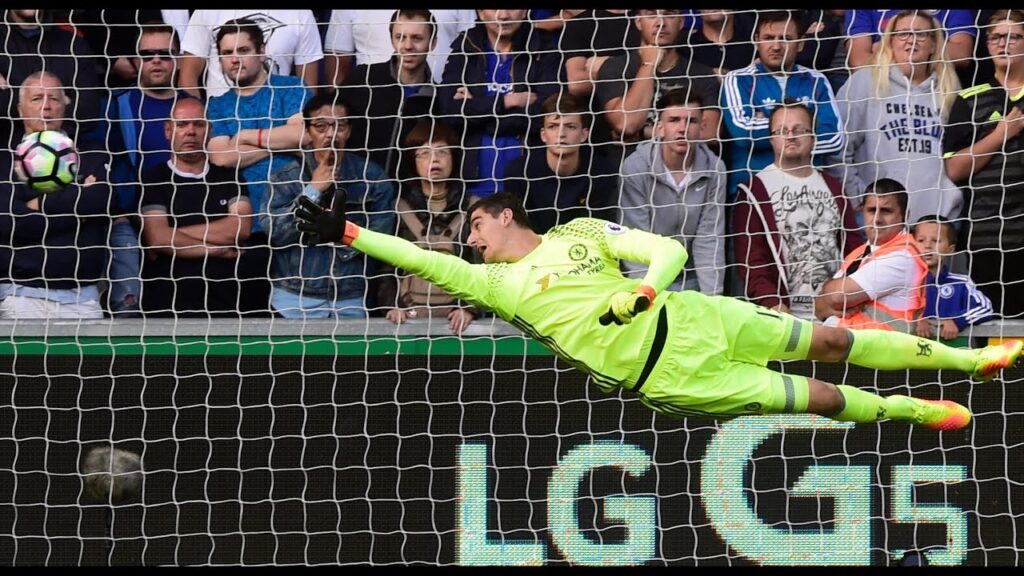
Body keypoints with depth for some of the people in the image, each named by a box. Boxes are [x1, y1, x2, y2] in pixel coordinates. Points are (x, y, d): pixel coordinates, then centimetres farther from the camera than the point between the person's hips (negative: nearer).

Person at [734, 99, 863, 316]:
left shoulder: (832, 188, 18)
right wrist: (773, 305, -20)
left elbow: (855, 246, 17)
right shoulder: (755, 191, 1)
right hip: (787, 314, -4)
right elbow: (750, 259, -7)